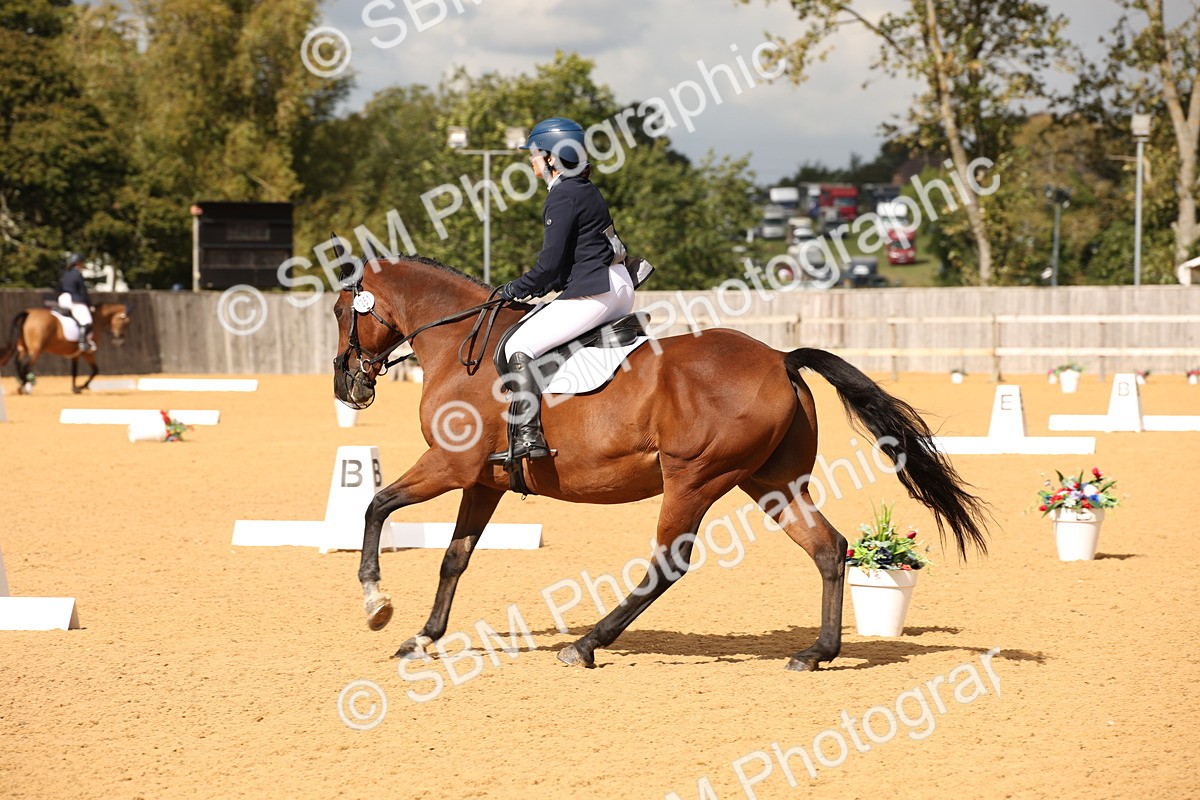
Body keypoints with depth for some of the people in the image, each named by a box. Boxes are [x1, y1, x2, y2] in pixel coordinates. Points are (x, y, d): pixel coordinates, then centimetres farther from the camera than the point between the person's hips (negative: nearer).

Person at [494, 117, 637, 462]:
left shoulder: (563, 196, -13)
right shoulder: (586, 190, 16)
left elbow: (550, 264, -16)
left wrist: (515, 289, -3)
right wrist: (534, 287, 18)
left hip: (592, 294, -11)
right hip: (619, 288, 11)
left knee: (518, 346, -12)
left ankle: (528, 436, -21)